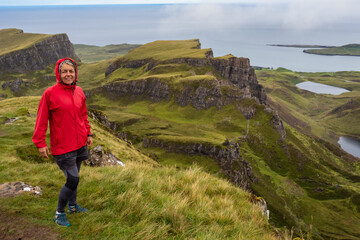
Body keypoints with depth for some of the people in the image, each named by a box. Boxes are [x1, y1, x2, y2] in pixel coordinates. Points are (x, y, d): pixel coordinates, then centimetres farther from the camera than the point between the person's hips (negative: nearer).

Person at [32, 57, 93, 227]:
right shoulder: (50, 93, -12)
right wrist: (40, 143, -11)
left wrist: (88, 134, 14)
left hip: (80, 144, 6)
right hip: (62, 147, -6)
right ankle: (59, 214, 16)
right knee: (73, 180, -4)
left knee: (73, 177, 19)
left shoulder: (79, 92, 5)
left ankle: (72, 206, 40)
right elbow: (41, 120, -10)